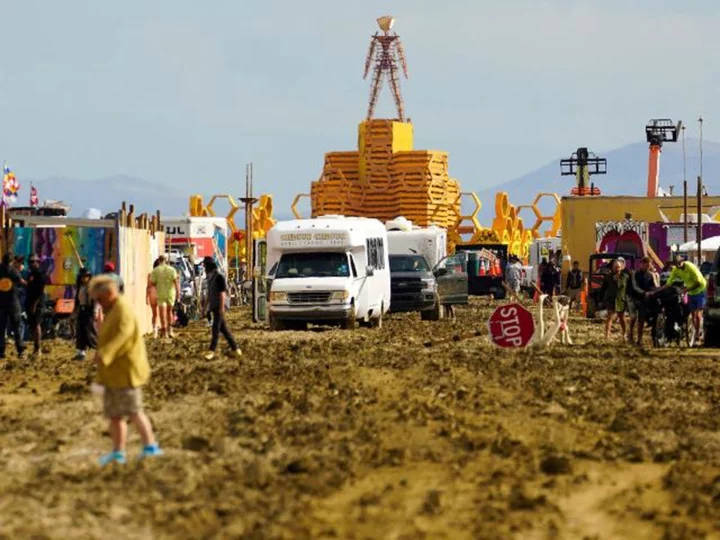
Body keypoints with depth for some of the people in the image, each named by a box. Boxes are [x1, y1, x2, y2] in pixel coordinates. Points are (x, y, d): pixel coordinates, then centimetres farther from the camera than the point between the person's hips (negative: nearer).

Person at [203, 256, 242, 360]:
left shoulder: (219, 277, -12)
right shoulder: (210, 278, 14)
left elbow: (222, 293, -16)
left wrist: (222, 308, -21)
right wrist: (205, 307, 20)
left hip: (219, 306, -9)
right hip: (214, 307, 9)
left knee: (216, 328, -9)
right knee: (223, 328, 9)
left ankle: (212, 351, -11)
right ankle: (235, 348, 14)